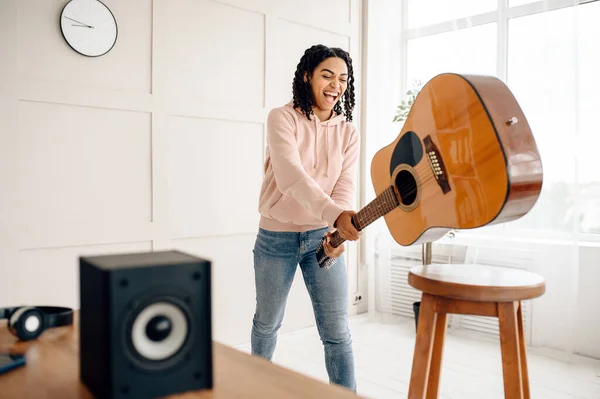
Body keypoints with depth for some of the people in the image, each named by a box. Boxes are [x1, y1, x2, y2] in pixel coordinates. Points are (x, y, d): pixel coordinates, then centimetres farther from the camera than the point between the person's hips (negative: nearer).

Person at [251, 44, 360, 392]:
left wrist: (337, 230, -28)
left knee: (337, 332, 0)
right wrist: (335, 215, -42)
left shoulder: (348, 133, 2)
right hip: (276, 237, -2)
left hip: (323, 237, 2)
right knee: (268, 322, 17)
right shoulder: (282, 118, -11)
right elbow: (291, 175, -27)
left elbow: (345, 186, -8)